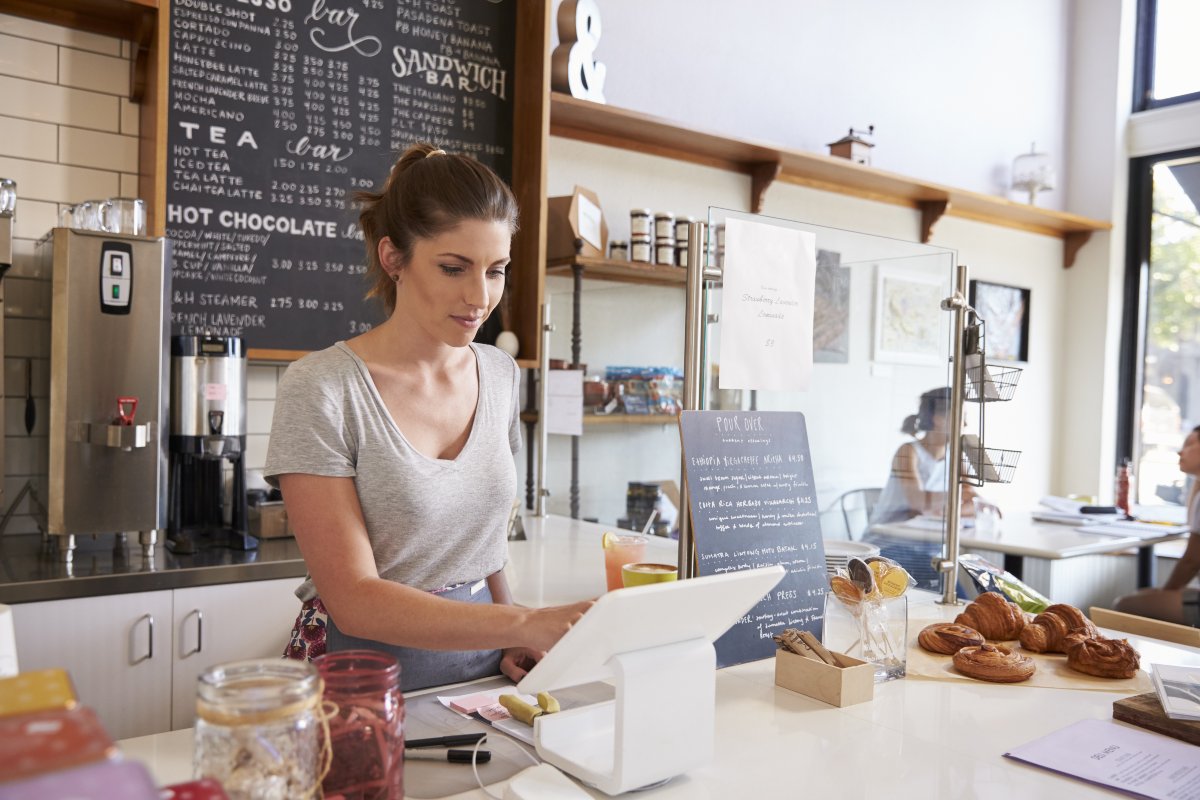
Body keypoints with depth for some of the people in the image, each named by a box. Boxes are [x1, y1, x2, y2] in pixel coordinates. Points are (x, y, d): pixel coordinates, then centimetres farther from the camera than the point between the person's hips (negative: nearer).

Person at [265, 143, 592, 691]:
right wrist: (527, 625, -26)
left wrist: (511, 641, 0)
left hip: (478, 661, 4)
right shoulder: (320, 388, -13)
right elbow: (353, 599, -16)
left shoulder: (500, 375, 4)